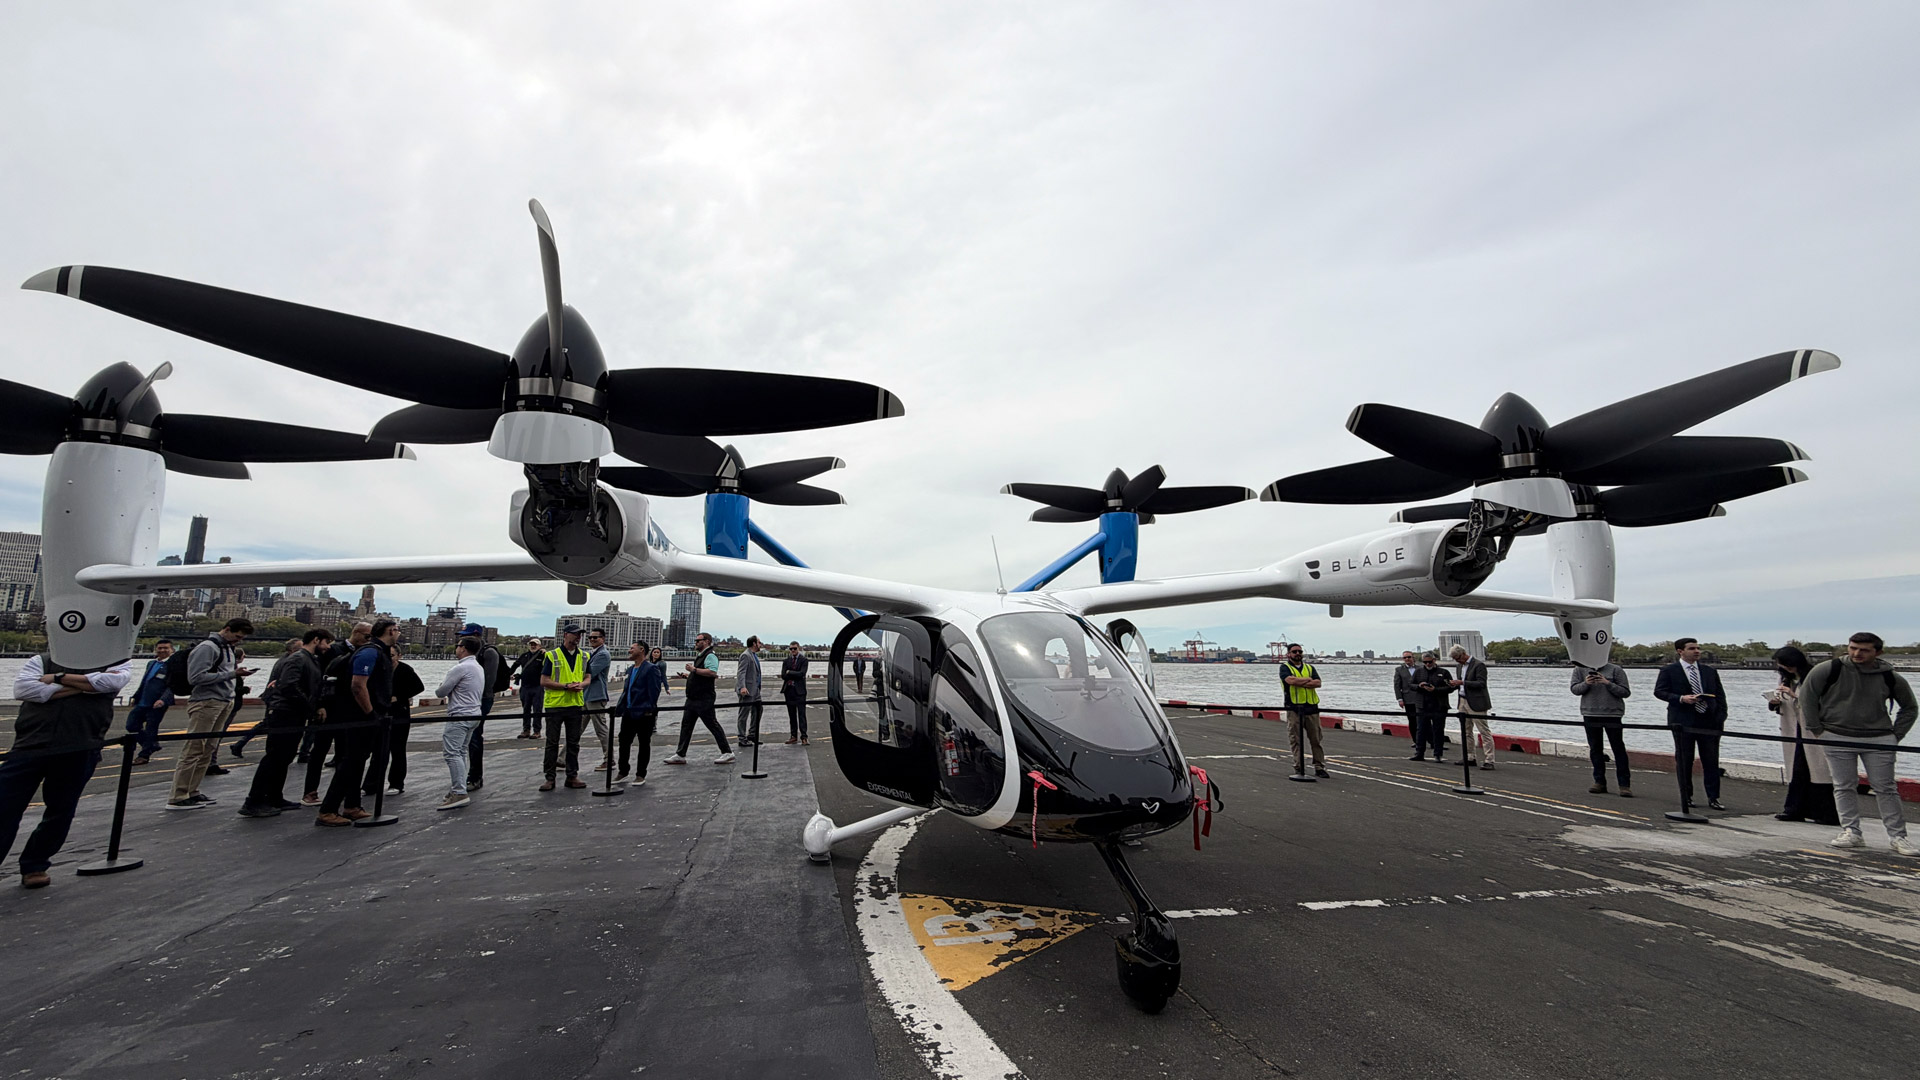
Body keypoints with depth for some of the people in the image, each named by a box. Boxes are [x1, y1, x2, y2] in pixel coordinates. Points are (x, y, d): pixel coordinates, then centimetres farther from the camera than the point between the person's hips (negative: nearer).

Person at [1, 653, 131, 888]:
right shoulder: (41, 661, 15)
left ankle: (34, 866, 24)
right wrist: (83, 686, -10)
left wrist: (58, 678, -2)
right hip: (29, 745, 1)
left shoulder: (117, 662, 12)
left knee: (59, 811, 7)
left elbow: (111, 681, -10)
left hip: (78, 752, -1)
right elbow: (22, 689, -2)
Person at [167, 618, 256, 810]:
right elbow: (196, 677, -18)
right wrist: (231, 674, -18)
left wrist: (238, 674, 6)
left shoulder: (228, 648, 17)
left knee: (208, 750, 12)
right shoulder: (207, 647, -10)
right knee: (193, 750, -6)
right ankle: (177, 798, -2)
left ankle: (192, 792, 19)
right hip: (206, 703, -9)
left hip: (224, 703, 9)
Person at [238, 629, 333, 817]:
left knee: (283, 758, 16)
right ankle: (253, 803, -2)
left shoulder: (311, 661, 17)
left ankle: (275, 798, 25)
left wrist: (318, 707, 1)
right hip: (285, 716, -10)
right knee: (274, 758, -7)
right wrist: (310, 707, -18)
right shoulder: (297, 659, -13)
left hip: (294, 718, 10)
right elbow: (288, 686, -25)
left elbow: (314, 689, 18)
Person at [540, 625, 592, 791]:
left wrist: (582, 684, -9)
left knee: (573, 743, 10)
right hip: (554, 705, -4)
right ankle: (550, 778, 11)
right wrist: (566, 686, -17)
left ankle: (572, 776, 18)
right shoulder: (552, 656, -5)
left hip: (576, 705, 4)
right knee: (552, 743, 3)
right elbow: (544, 681, -7)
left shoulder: (584, 657, 9)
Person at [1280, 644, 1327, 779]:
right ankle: (1298, 769, 4)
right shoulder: (1285, 667, 6)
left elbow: (1318, 683, 0)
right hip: (1294, 708, -3)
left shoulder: (1310, 668, 17)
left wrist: (1299, 682, -10)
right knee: (1296, 740, -1)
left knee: (1316, 739, 4)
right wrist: (1308, 679, -2)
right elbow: (1290, 680, -15)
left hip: (1312, 708, 3)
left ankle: (1319, 767, 12)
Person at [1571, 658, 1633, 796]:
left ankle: (1625, 784, 3)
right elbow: (1574, 689, 4)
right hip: (1590, 714, 3)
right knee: (1595, 749, 9)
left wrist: (1608, 683, -16)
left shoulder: (1616, 670, -1)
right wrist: (1586, 683, -14)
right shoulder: (1580, 669, 6)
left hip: (1612, 714, -3)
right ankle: (1600, 782, 17)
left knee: (1618, 749, -1)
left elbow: (1626, 692, -4)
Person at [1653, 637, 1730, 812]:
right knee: (1684, 762, 4)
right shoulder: (1669, 671, 0)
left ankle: (1713, 798, 10)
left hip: (1709, 722, 3)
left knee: (1711, 762, 3)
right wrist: (1681, 698, -18)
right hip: (1683, 722, -3)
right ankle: (1687, 797, 13)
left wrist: (1721, 717, 2)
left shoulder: (1710, 671, 13)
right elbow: (1659, 691, -4)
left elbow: (1720, 695, 13)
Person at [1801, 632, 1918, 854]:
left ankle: (1898, 837, 12)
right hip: (1837, 738, -1)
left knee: (1886, 788, 4)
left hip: (1878, 741, 1)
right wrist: (1816, 729, -2)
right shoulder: (1829, 670, -7)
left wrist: (1896, 735, 7)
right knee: (1843, 787, 2)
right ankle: (1851, 832, 8)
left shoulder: (1890, 677, 1)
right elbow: (1807, 697, 0)